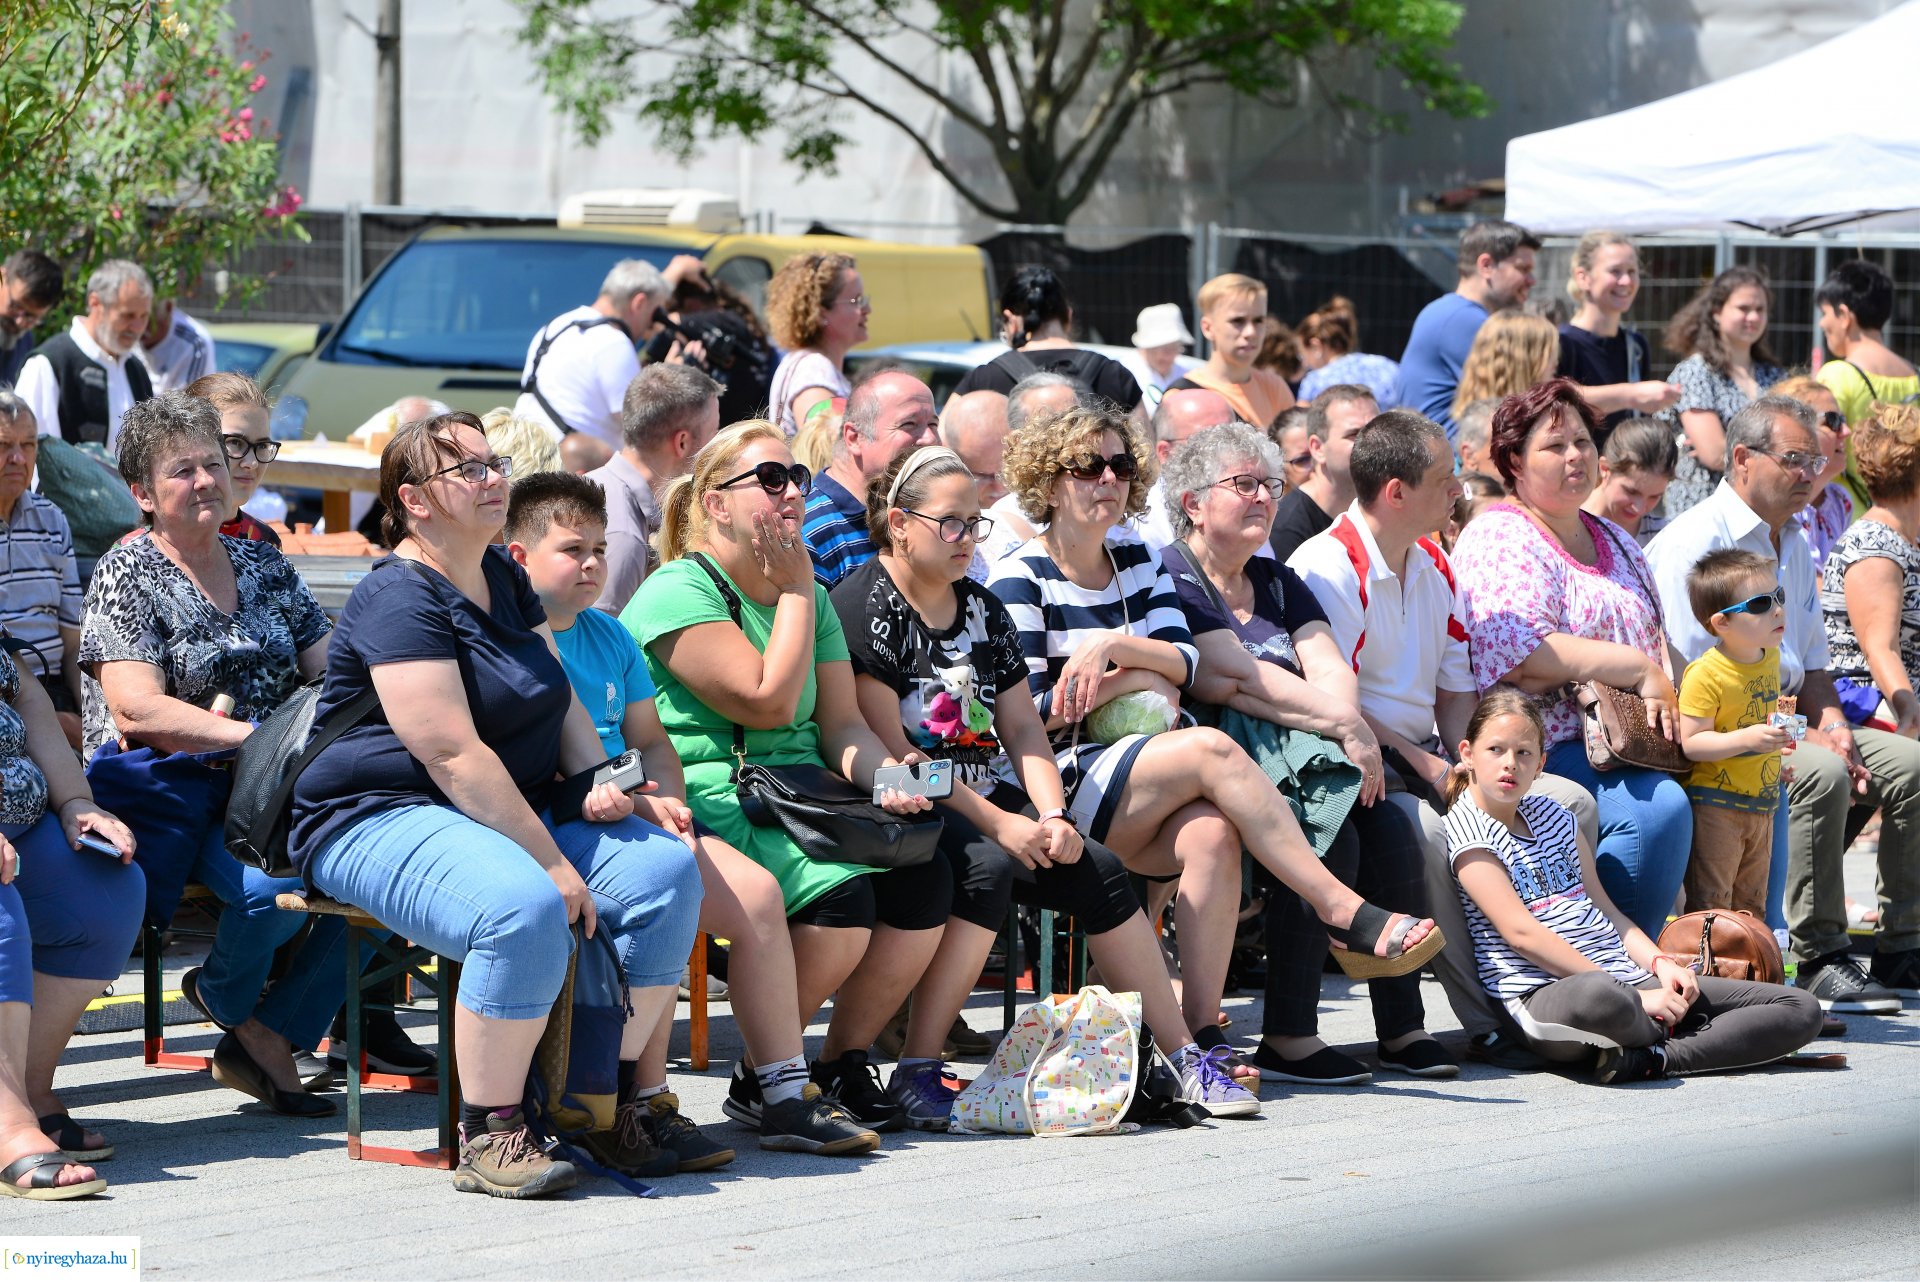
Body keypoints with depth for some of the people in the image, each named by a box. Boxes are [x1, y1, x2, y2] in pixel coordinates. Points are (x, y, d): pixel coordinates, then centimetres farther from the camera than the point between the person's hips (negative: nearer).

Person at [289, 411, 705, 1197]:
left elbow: (560, 700, 23)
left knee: (666, 869, -13)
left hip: (513, 810, 9)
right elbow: (454, 755, -22)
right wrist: (553, 864, -24)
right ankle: (488, 1136, -26)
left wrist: (598, 782, 1)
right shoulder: (399, 599, -15)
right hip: (381, 819, -9)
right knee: (526, 908, -38)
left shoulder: (503, 578, 14)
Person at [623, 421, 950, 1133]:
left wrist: (885, 775, -9)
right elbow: (768, 702, -16)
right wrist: (797, 590, -7)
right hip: (714, 800, -8)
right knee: (839, 893, -30)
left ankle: (844, 1066, 0)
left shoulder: (809, 596, 19)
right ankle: (761, 1080, -11)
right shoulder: (678, 592, -8)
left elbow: (840, 722, 12)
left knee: (924, 876, -16)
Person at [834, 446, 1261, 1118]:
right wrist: (997, 824, -19)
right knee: (985, 868, -34)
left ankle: (1184, 1057, -10)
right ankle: (916, 1070, -32)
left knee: (1099, 872, -12)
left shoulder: (981, 609, 17)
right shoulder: (863, 606, -9)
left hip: (981, 795, 8)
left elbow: (1023, 728, 14)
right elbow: (889, 749, -16)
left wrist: (1053, 816, -6)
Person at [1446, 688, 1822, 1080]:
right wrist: (1633, 997, -17)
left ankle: (1651, 1060, -24)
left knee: (1801, 1012, -4)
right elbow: (1521, 932, -12)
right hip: (1545, 996, -8)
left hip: (1630, 979, 8)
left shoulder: (1551, 814, 22)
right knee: (1598, 996, -48)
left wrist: (1659, 963, 1)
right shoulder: (1466, 830, -1)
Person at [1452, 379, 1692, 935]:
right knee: (1658, 808, -30)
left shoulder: (1614, 541, 24)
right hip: (1543, 747, -8)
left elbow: (1656, 639, 27)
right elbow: (1526, 654, -16)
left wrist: (1666, 689, 2)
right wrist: (1641, 670, -13)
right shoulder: (1500, 539, -3)